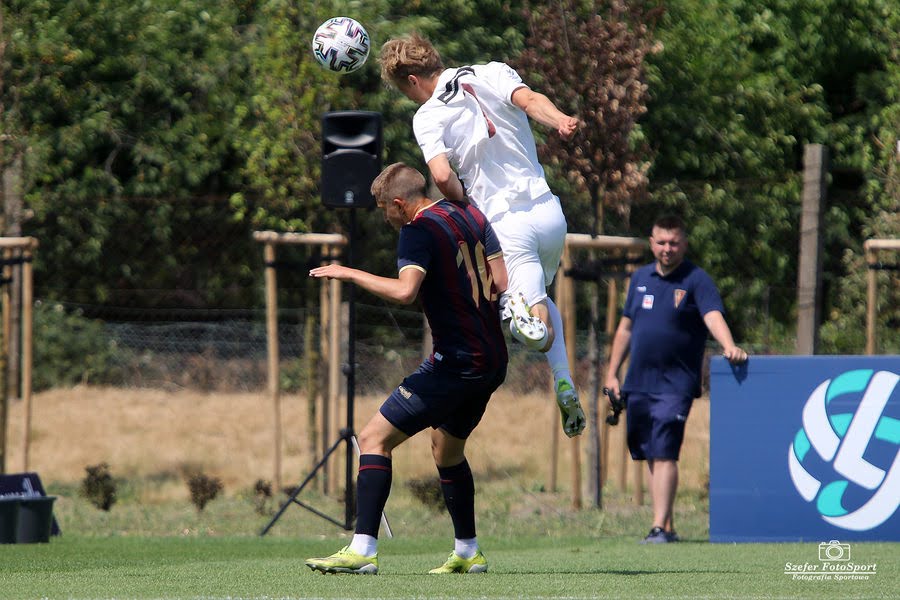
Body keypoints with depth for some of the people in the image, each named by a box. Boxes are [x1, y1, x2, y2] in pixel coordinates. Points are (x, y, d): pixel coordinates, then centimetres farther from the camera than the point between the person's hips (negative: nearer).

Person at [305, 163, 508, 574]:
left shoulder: (419, 231, -12)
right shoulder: (471, 215, 11)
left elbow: (405, 290, -28)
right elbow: (501, 283, 12)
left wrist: (350, 274, -18)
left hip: (456, 363, -9)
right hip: (493, 360, 9)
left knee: (375, 438, -6)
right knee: (447, 448, 27)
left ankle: (362, 550, -15)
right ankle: (467, 552, 29)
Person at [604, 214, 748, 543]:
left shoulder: (696, 280, -5)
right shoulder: (641, 278, 13)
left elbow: (713, 317, -21)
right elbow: (626, 328, 20)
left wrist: (728, 346, -41)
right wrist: (612, 373, 17)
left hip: (675, 384, -6)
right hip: (638, 382, 6)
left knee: (664, 454, -13)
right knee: (650, 456, 8)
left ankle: (660, 526, -14)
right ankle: (667, 526, 15)